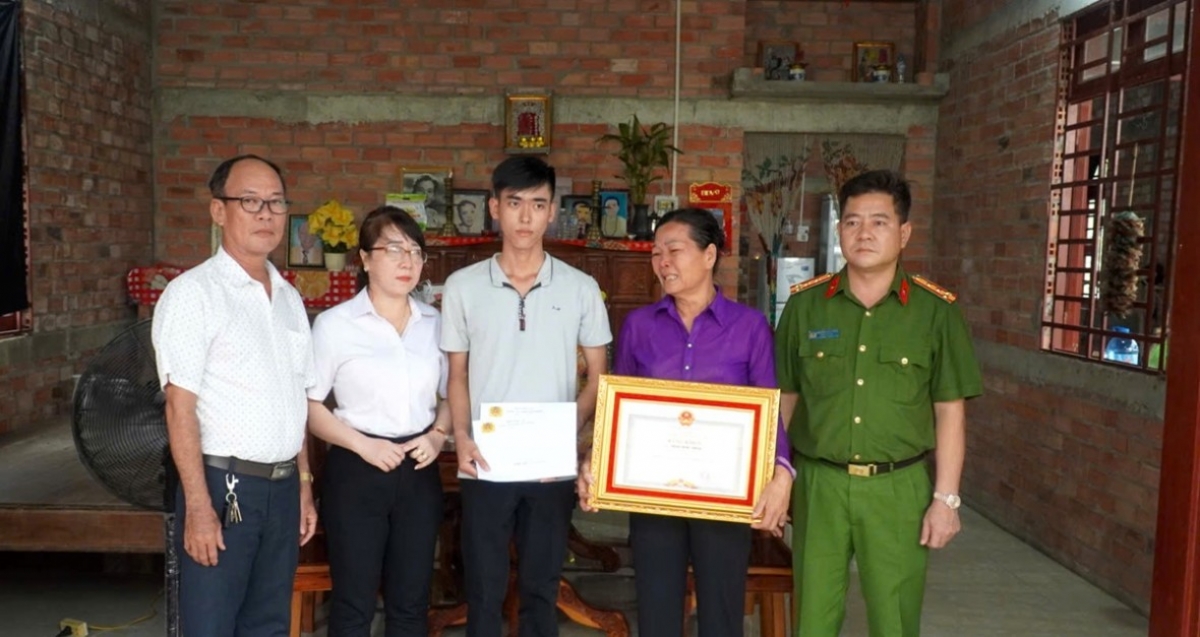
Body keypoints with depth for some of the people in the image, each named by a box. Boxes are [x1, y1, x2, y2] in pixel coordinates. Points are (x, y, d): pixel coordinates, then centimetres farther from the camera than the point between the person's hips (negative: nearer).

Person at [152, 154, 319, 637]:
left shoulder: (289, 297, 11)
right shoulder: (193, 293, -10)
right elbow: (180, 407, -14)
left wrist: (304, 486, 13)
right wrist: (198, 506, -18)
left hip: (283, 486, 6)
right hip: (224, 486, -6)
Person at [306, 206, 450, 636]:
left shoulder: (436, 324, 6)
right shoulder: (334, 324, -7)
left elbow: (451, 395, 14)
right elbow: (308, 404, -5)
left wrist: (438, 435, -4)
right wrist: (362, 444, -16)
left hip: (418, 473, 4)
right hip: (356, 472, -3)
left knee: (411, 601, 14)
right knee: (354, 602, 8)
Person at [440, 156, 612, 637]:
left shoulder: (581, 288, 1)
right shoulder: (462, 286, 2)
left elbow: (598, 375, 5)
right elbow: (458, 374, 6)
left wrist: (568, 432, -11)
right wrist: (461, 438, -9)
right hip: (485, 465, 0)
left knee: (541, 588, 12)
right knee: (483, 589, 9)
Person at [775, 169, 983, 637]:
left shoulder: (935, 310, -3)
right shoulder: (805, 304, 1)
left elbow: (950, 411, 0)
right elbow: (785, 398, 7)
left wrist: (946, 497, -4)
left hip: (899, 488, -1)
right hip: (819, 484, 1)